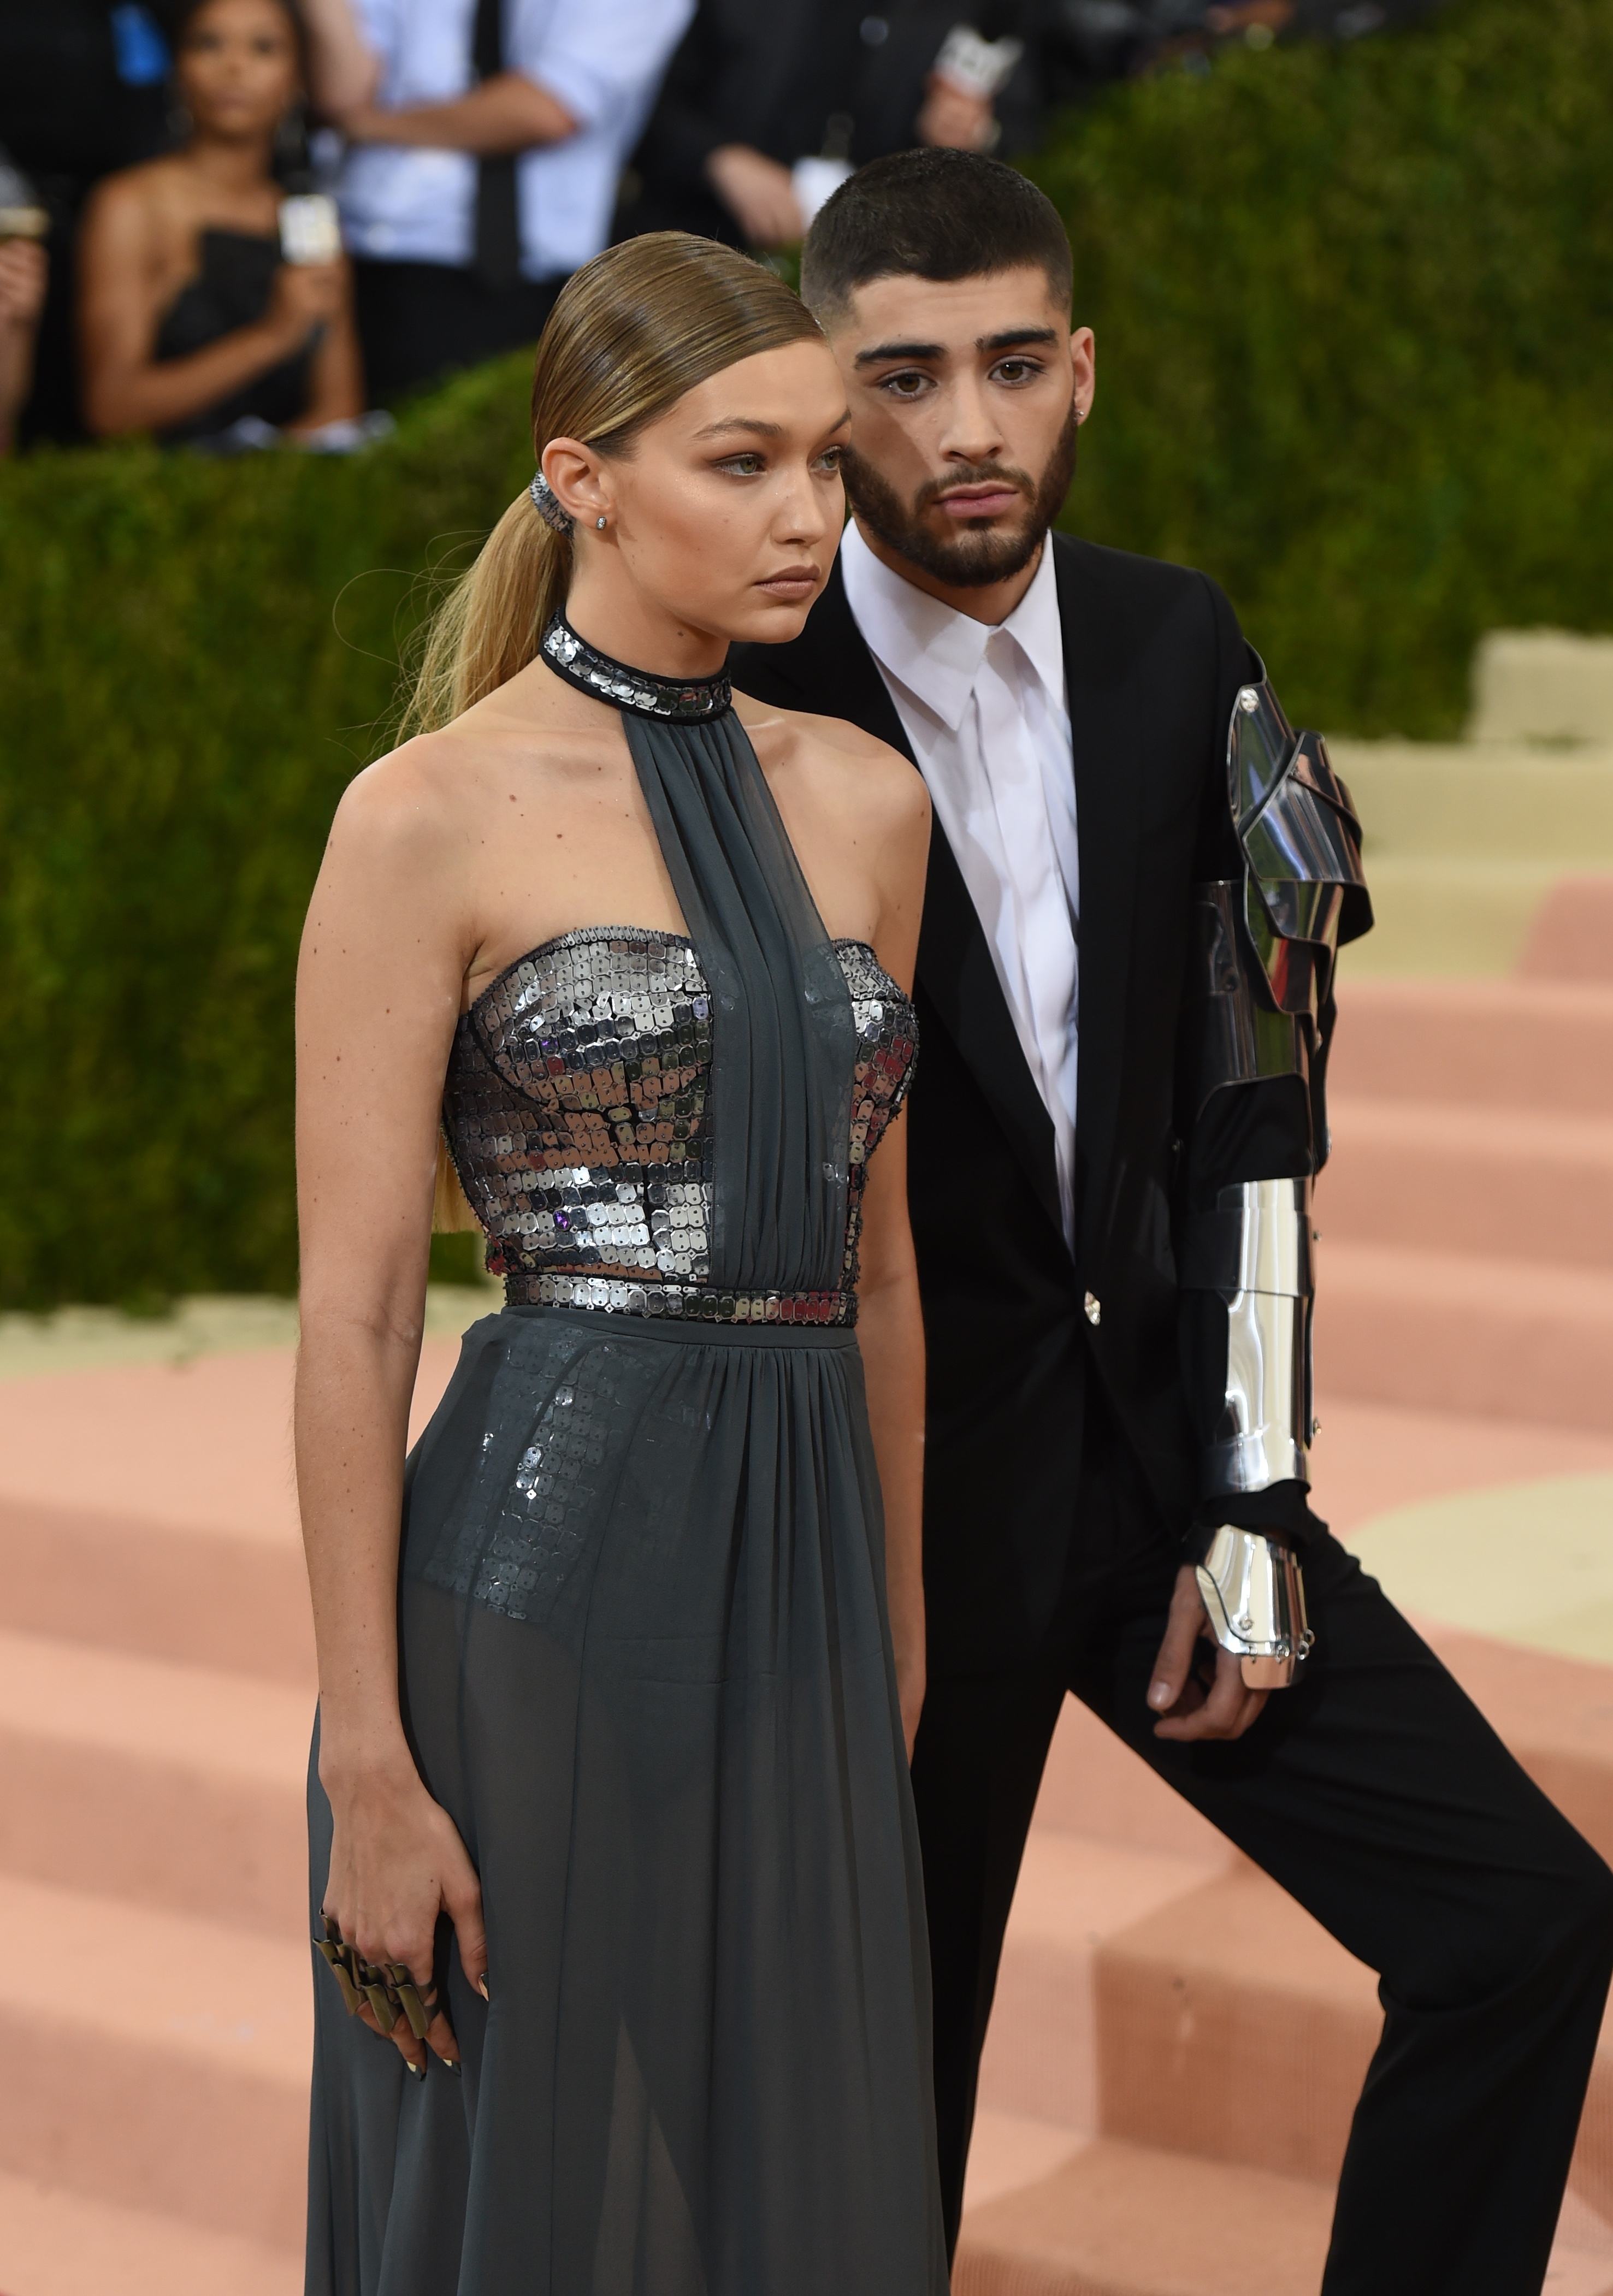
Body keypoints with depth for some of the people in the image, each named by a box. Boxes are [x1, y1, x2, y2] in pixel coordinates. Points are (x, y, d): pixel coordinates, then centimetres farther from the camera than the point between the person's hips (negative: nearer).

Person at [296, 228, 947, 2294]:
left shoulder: (868, 804, 10)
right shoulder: (431, 820, -8)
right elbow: (351, 1315, -10)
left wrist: (896, 1639, 16)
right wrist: (369, 1766, -13)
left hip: (802, 1583, 6)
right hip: (549, 1577, -5)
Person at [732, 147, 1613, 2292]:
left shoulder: (1179, 653, 1)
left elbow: (1252, 1102, 3)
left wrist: (1250, 1516, -1)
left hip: (1148, 1415, 5)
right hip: (897, 1474, -5)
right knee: (887, 2112, 7)